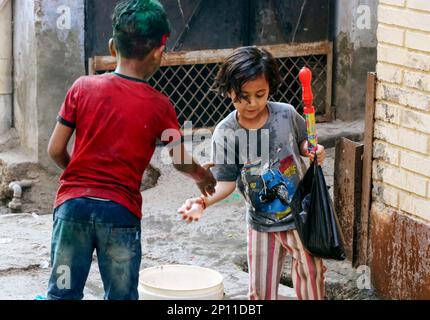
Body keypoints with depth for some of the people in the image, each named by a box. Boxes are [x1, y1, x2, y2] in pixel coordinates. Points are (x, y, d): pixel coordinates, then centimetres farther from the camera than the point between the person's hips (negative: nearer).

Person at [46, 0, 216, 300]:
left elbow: (55, 150, 3)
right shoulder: (159, 106, -2)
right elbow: (182, 161, 13)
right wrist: (204, 177, 35)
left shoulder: (83, 88, 0)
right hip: (121, 210, -1)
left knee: (63, 293, 8)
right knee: (121, 296, 9)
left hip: (73, 203, 2)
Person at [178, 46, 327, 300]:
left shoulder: (286, 114, -13)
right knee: (261, 291, 11)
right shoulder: (225, 133, -15)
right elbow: (226, 181, -13)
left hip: (301, 217, 0)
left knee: (311, 278, 10)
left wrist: (313, 151, -15)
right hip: (262, 224, 0)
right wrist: (203, 201, -31)